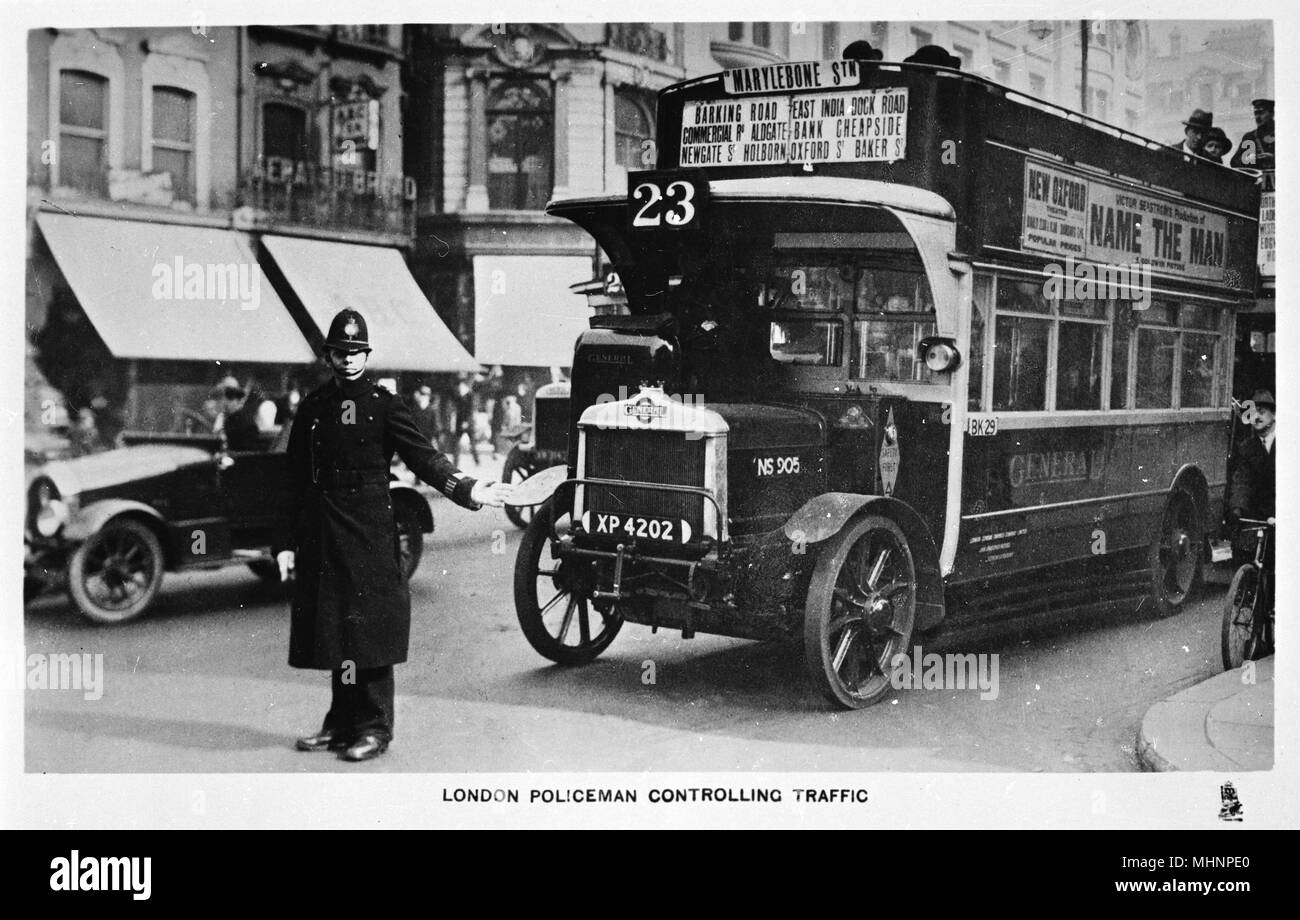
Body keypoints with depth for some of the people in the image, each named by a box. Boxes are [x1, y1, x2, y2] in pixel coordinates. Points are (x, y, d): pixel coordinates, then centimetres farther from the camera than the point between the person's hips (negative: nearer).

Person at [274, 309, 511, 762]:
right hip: (322, 537, 4)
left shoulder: (384, 405, 0)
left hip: (370, 531, -4)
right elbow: (297, 481, 11)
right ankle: (341, 723, 21)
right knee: (332, 629, 9)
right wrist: (286, 542, 8)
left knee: (369, 627, -3)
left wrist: (467, 489, -20)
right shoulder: (312, 407, 10)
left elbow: (422, 456, -5)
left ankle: (374, 729, 6)